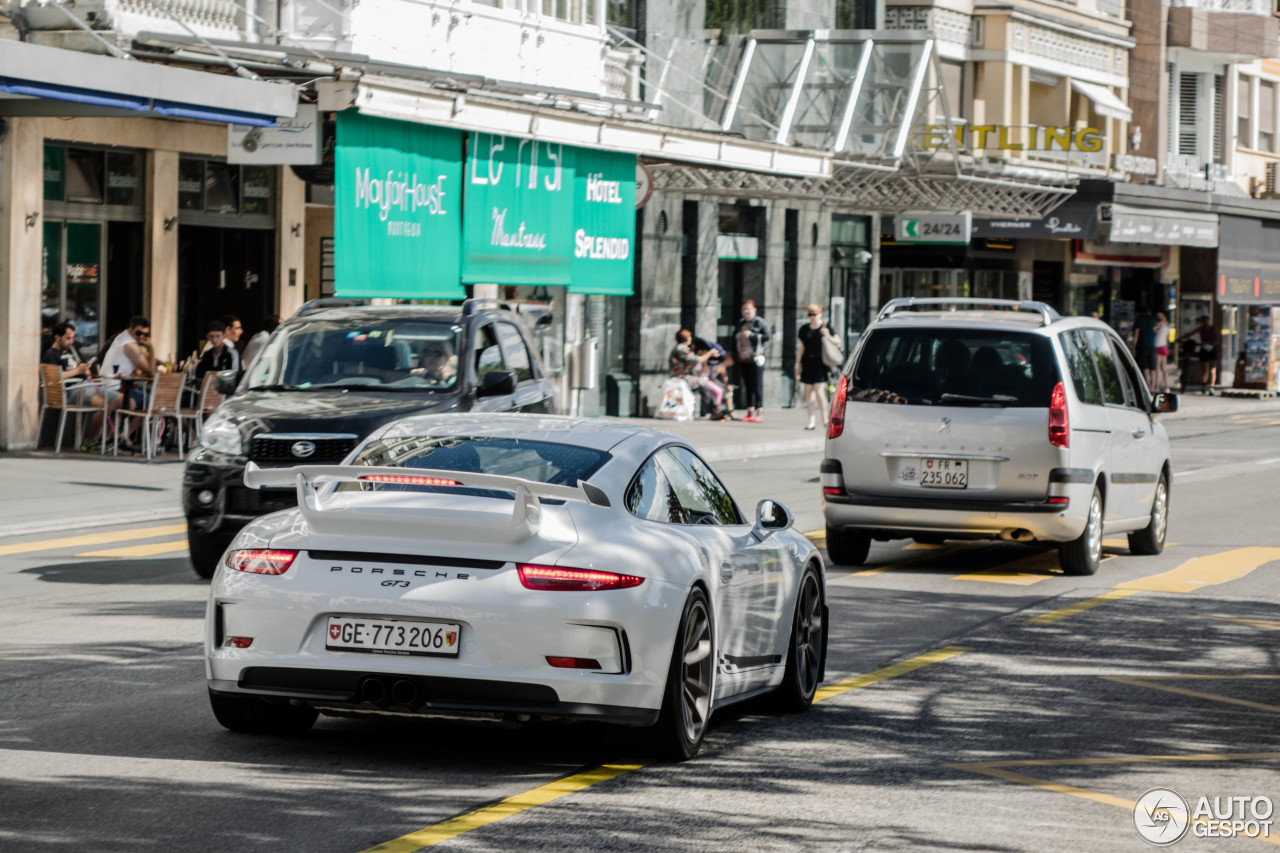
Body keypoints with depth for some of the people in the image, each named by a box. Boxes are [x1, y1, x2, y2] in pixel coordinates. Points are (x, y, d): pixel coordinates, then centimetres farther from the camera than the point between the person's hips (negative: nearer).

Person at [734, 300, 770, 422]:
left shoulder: (760, 322, -4)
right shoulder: (741, 323, 17)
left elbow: (766, 337, -13)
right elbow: (735, 336, 29)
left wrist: (751, 335, -16)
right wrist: (737, 335, 6)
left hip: (755, 358, -7)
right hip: (743, 358, 7)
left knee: (757, 386, -9)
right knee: (747, 386, 9)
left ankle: (759, 413, -9)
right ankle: (750, 411, 13)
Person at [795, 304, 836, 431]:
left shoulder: (825, 328, 0)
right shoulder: (804, 329, 10)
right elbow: (801, 348, 14)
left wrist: (827, 336, -16)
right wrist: (797, 365, 13)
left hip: (821, 363, -4)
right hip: (808, 363, 4)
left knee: (819, 390, -11)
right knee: (809, 391, 3)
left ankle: (825, 419, 4)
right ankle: (812, 421, 8)